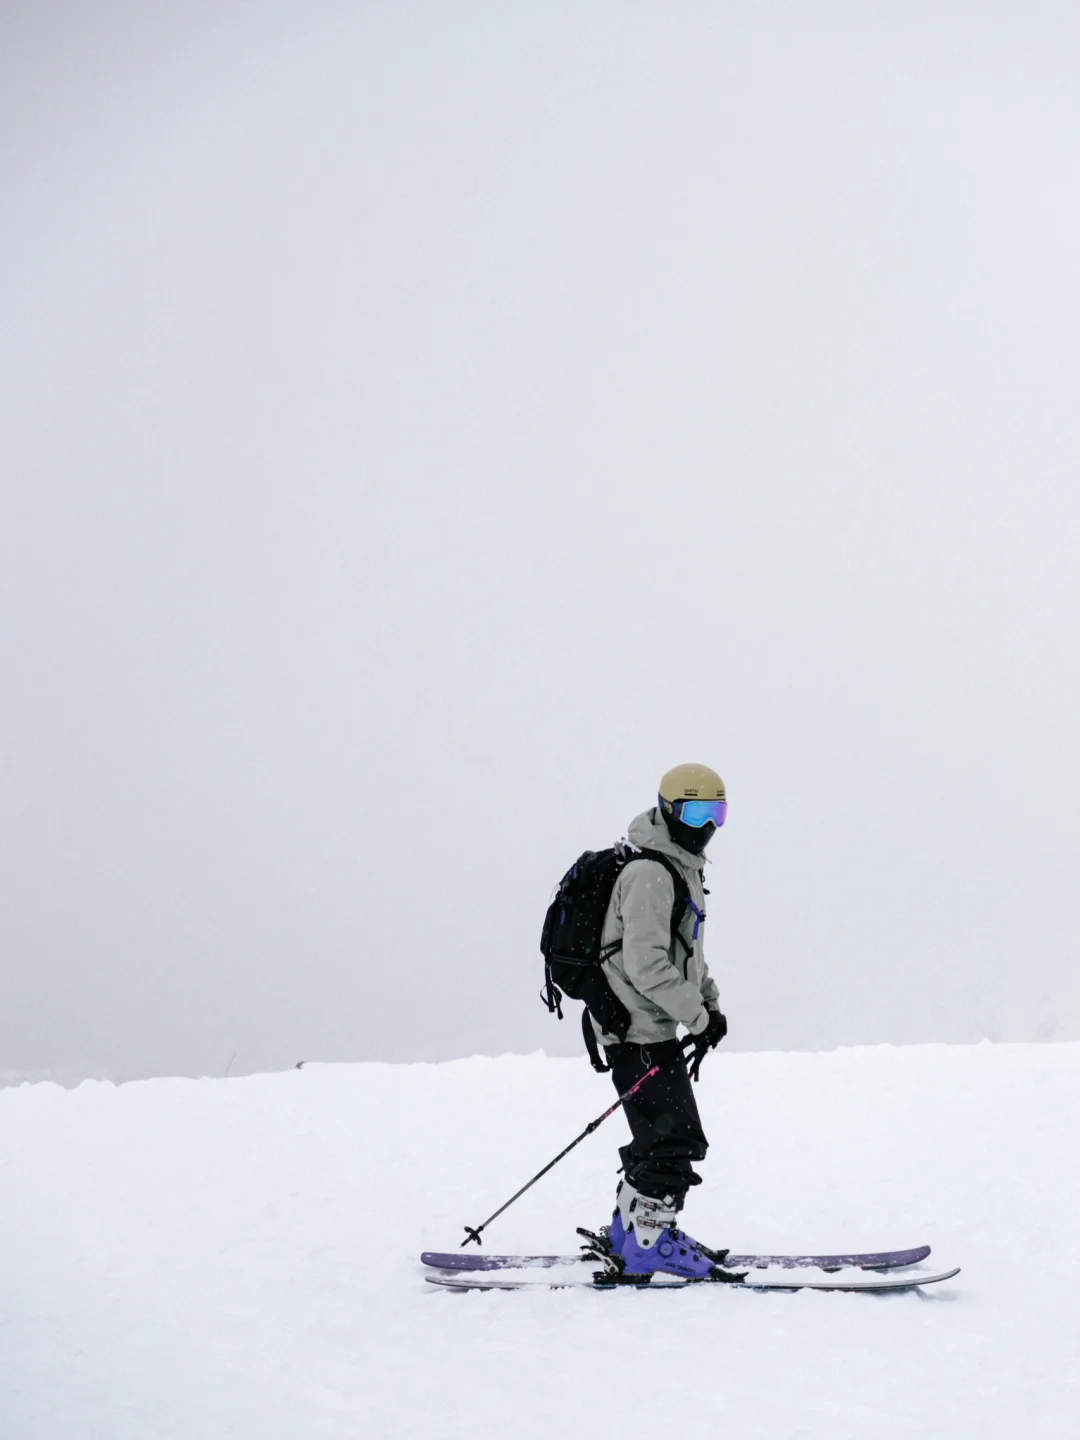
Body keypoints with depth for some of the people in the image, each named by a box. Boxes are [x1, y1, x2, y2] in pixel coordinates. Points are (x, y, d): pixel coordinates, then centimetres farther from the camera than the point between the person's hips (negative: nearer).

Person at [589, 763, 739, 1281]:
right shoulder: (650, 873, -17)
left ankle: (628, 1232, 25)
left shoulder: (684, 869, 18)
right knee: (674, 1137, -11)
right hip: (638, 1029, -11)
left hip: (659, 1028, 11)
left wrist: (711, 1004, 14)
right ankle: (649, 1243, -6)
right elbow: (646, 962, -23)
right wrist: (699, 1018, -18)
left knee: (660, 1138, 15)